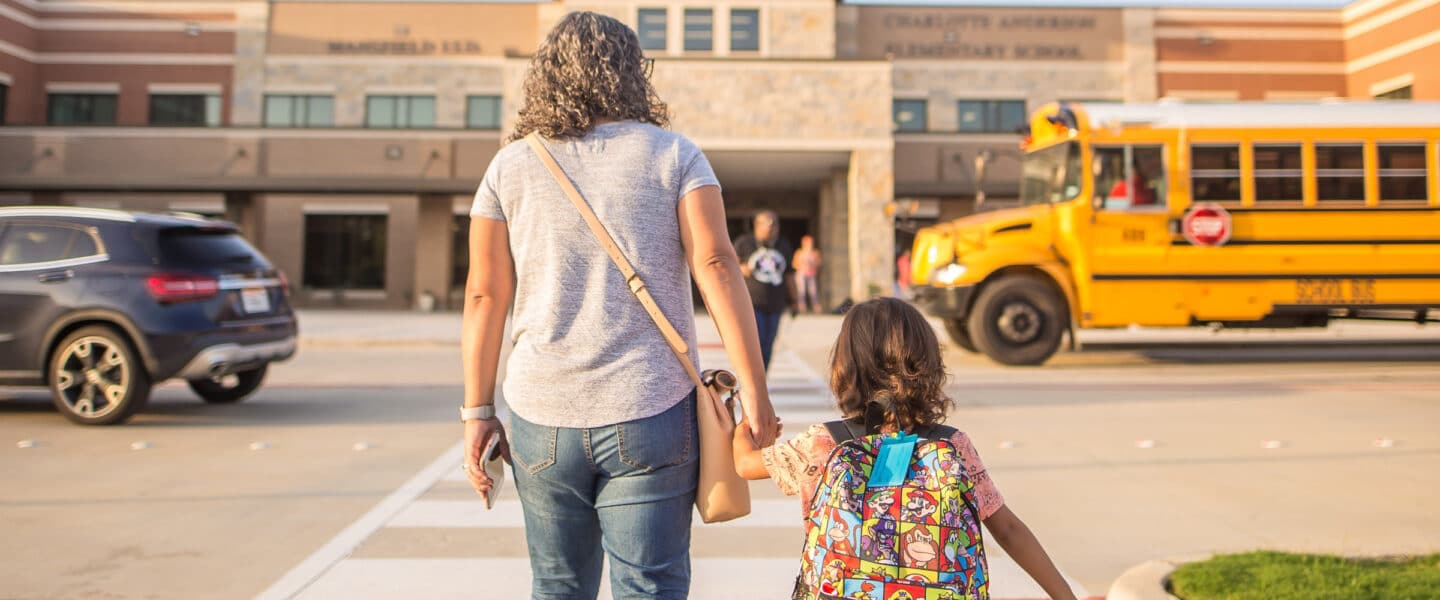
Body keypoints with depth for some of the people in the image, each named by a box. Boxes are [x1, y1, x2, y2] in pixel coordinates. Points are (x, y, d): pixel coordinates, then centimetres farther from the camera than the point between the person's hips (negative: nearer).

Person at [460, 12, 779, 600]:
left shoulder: (510, 167, 6)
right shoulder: (674, 156, 1)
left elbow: (484, 295, 4)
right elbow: (715, 265, -9)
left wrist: (478, 411, 10)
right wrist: (754, 392, -8)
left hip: (541, 417, 3)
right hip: (650, 416, -2)